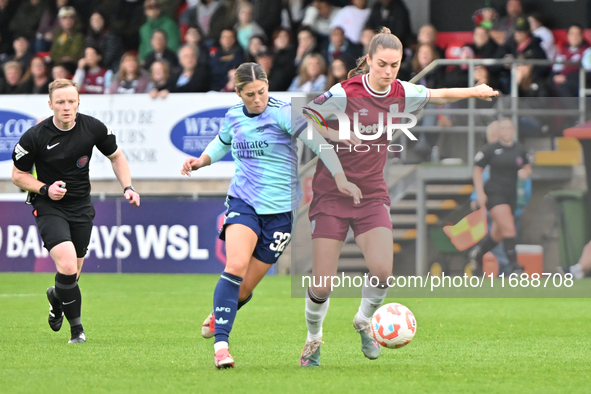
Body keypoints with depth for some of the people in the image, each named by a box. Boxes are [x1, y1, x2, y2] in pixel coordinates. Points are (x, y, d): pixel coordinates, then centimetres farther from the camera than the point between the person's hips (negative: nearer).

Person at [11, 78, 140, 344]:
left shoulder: (93, 128, -8)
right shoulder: (35, 137, -16)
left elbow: (116, 156, 10)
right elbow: (18, 175, -3)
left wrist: (127, 187, -3)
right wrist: (45, 189, -18)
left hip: (81, 207, 3)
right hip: (49, 209, -3)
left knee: (73, 273, 9)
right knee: (67, 266, -22)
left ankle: (56, 298, 46)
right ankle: (76, 327, -6)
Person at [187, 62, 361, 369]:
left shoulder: (282, 113, -10)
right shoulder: (233, 116, 7)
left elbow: (316, 141, -19)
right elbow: (222, 143, 30)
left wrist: (339, 177, -31)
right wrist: (201, 161, 12)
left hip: (280, 209, -2)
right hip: (243, 201, 2)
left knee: (245, 288, 2)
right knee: (236, 266, -24)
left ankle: (219, 315, 36)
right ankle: (220, 343, -23)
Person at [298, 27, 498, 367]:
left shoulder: (401, 93, 0)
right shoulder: (345, 93, -15)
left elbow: (438, 96, 19)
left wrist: (473, 91, 18)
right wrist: (337, 135, -23)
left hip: (373, 195, 3)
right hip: (332, 195, -3)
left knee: (382, 271, -17)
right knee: (322, 285, -6)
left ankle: (364, 320, 14)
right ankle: (314, 338, 22)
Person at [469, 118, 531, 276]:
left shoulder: (520, 150, 7)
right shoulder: (490, 150, -4)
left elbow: (527, 168, 18)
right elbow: (477, 169, 2)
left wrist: (525, 173, -7)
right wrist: (479, 192, -7)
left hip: (511, 196, 5)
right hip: (493, 193, -5)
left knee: (498, 234, 12)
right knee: (508, 228, -20)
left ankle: (476, 254, 37)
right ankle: (513, 264, -19)